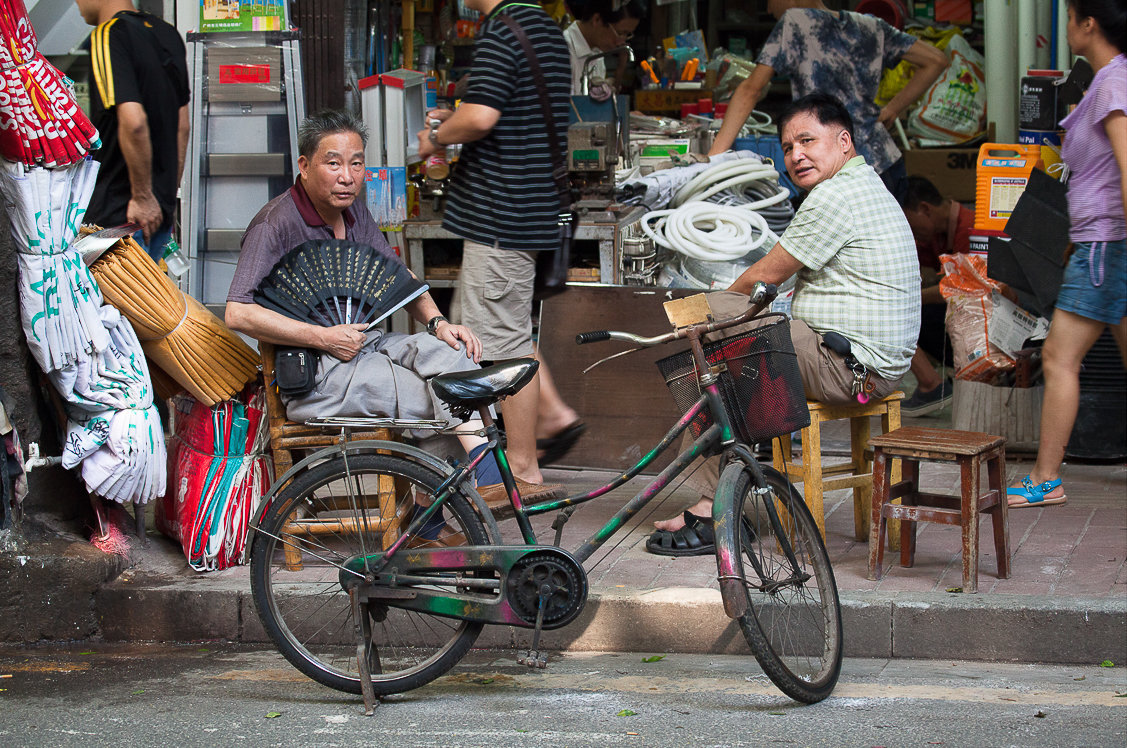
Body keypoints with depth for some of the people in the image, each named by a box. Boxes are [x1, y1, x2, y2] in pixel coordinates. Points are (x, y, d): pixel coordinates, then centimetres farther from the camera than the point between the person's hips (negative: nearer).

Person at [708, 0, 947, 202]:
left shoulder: (795, 22, -4)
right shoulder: (869, 26, 13)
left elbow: (751, 89, -9)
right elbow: (935, 61, 14)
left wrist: (714, 156, -10)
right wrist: (891, 111, 17)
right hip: (889, 166, 7)